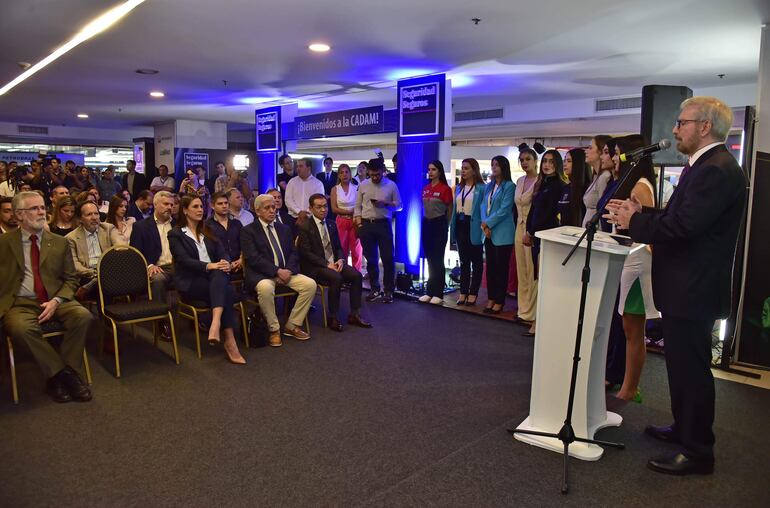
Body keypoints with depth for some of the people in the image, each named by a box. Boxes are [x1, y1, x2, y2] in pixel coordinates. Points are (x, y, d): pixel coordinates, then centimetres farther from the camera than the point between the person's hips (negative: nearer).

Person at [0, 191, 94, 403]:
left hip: (54, 301, 2)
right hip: (20, 303, -2)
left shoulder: (60, 243, 12)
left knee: (83, 316, -27)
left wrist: (56, 301, -9)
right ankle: (64, 374, -19)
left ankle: (59, 376, -14)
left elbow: (70, 279, 10)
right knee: (21, 328, -35)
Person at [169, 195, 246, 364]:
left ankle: (216, 324, -52)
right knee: (225, 291, -33)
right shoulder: (175, 234, 6)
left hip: (213, 276, 4)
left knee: (220, 274, -36)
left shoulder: (208, 232, 22)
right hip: (190, 282, -4)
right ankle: (229, 340, -35)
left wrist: (226, 264, -15)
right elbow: (183, 260, -10)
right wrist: (208, 265, -26)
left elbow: (222, 253, 10)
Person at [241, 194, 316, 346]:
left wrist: (288, 270, -8)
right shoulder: (248, 231, 0)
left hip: (285, 272, 6)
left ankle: (292, 326, -2)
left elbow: (293, 253, 13)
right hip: (261, 274, -5)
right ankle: (274, 329, -16)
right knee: (265, 288, -38)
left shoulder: (285, 229, 18)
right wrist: (277, 271, -19)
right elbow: (253, 258, -12)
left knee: (310, 284, -16)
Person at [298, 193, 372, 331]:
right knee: (336, 278, -33)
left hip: (334, 263, 6)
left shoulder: (331, 224, 13)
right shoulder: (304, 227, -6)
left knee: (357, 275, -17)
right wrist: (327, 264, -20)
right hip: (316, 268, -6)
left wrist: (340, 260, -7)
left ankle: (354, 315, -7)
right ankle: (333, 318, -18)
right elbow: (306, 253, -12)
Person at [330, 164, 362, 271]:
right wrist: (350, 211, -9)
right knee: (342, 250, 0)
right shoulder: (335, 189, 5)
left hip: (355, 221, 0)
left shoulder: (357, 188, 5)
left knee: (356, 250, 0)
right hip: (341, 221, 0)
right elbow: (334, 209, -2)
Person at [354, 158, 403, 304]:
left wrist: (386, 203, -13)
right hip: (366, 225, 2)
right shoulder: (363, 185, 6)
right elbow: (358, 206, 8)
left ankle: (388, 291, 8)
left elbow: (399, 205, 4)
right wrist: (359, 224, -2)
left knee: (387, 258, -2)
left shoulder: (391, 185, 1)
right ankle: (374, 289, 21)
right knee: (370, 259, 9)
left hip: (383, 225, -2)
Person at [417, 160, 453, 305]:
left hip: (439, 224, -6)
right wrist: (426, 219, 16)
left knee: (437, 259, -2)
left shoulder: (445, 189, -9)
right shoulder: (425, 188, 8)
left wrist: (444, 224, 7)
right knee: (429, 259, 10)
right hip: (426, 223, 6)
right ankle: (430, 291, 18)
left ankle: (438, 294, 6)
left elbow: (449, 209, -1)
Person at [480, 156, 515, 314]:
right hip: (488, 233, 7)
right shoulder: (489, 186, 14)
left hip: (502, 233, -7)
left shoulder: (509, 186, -7)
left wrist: (488, 223, -12)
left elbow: (504, 209, -14)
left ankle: (499, 301, 8)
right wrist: (484, 226, -6)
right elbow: (484, 206, 9)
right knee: (490, 267, 11)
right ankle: (491, 299, 20)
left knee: (501, 268, 1)